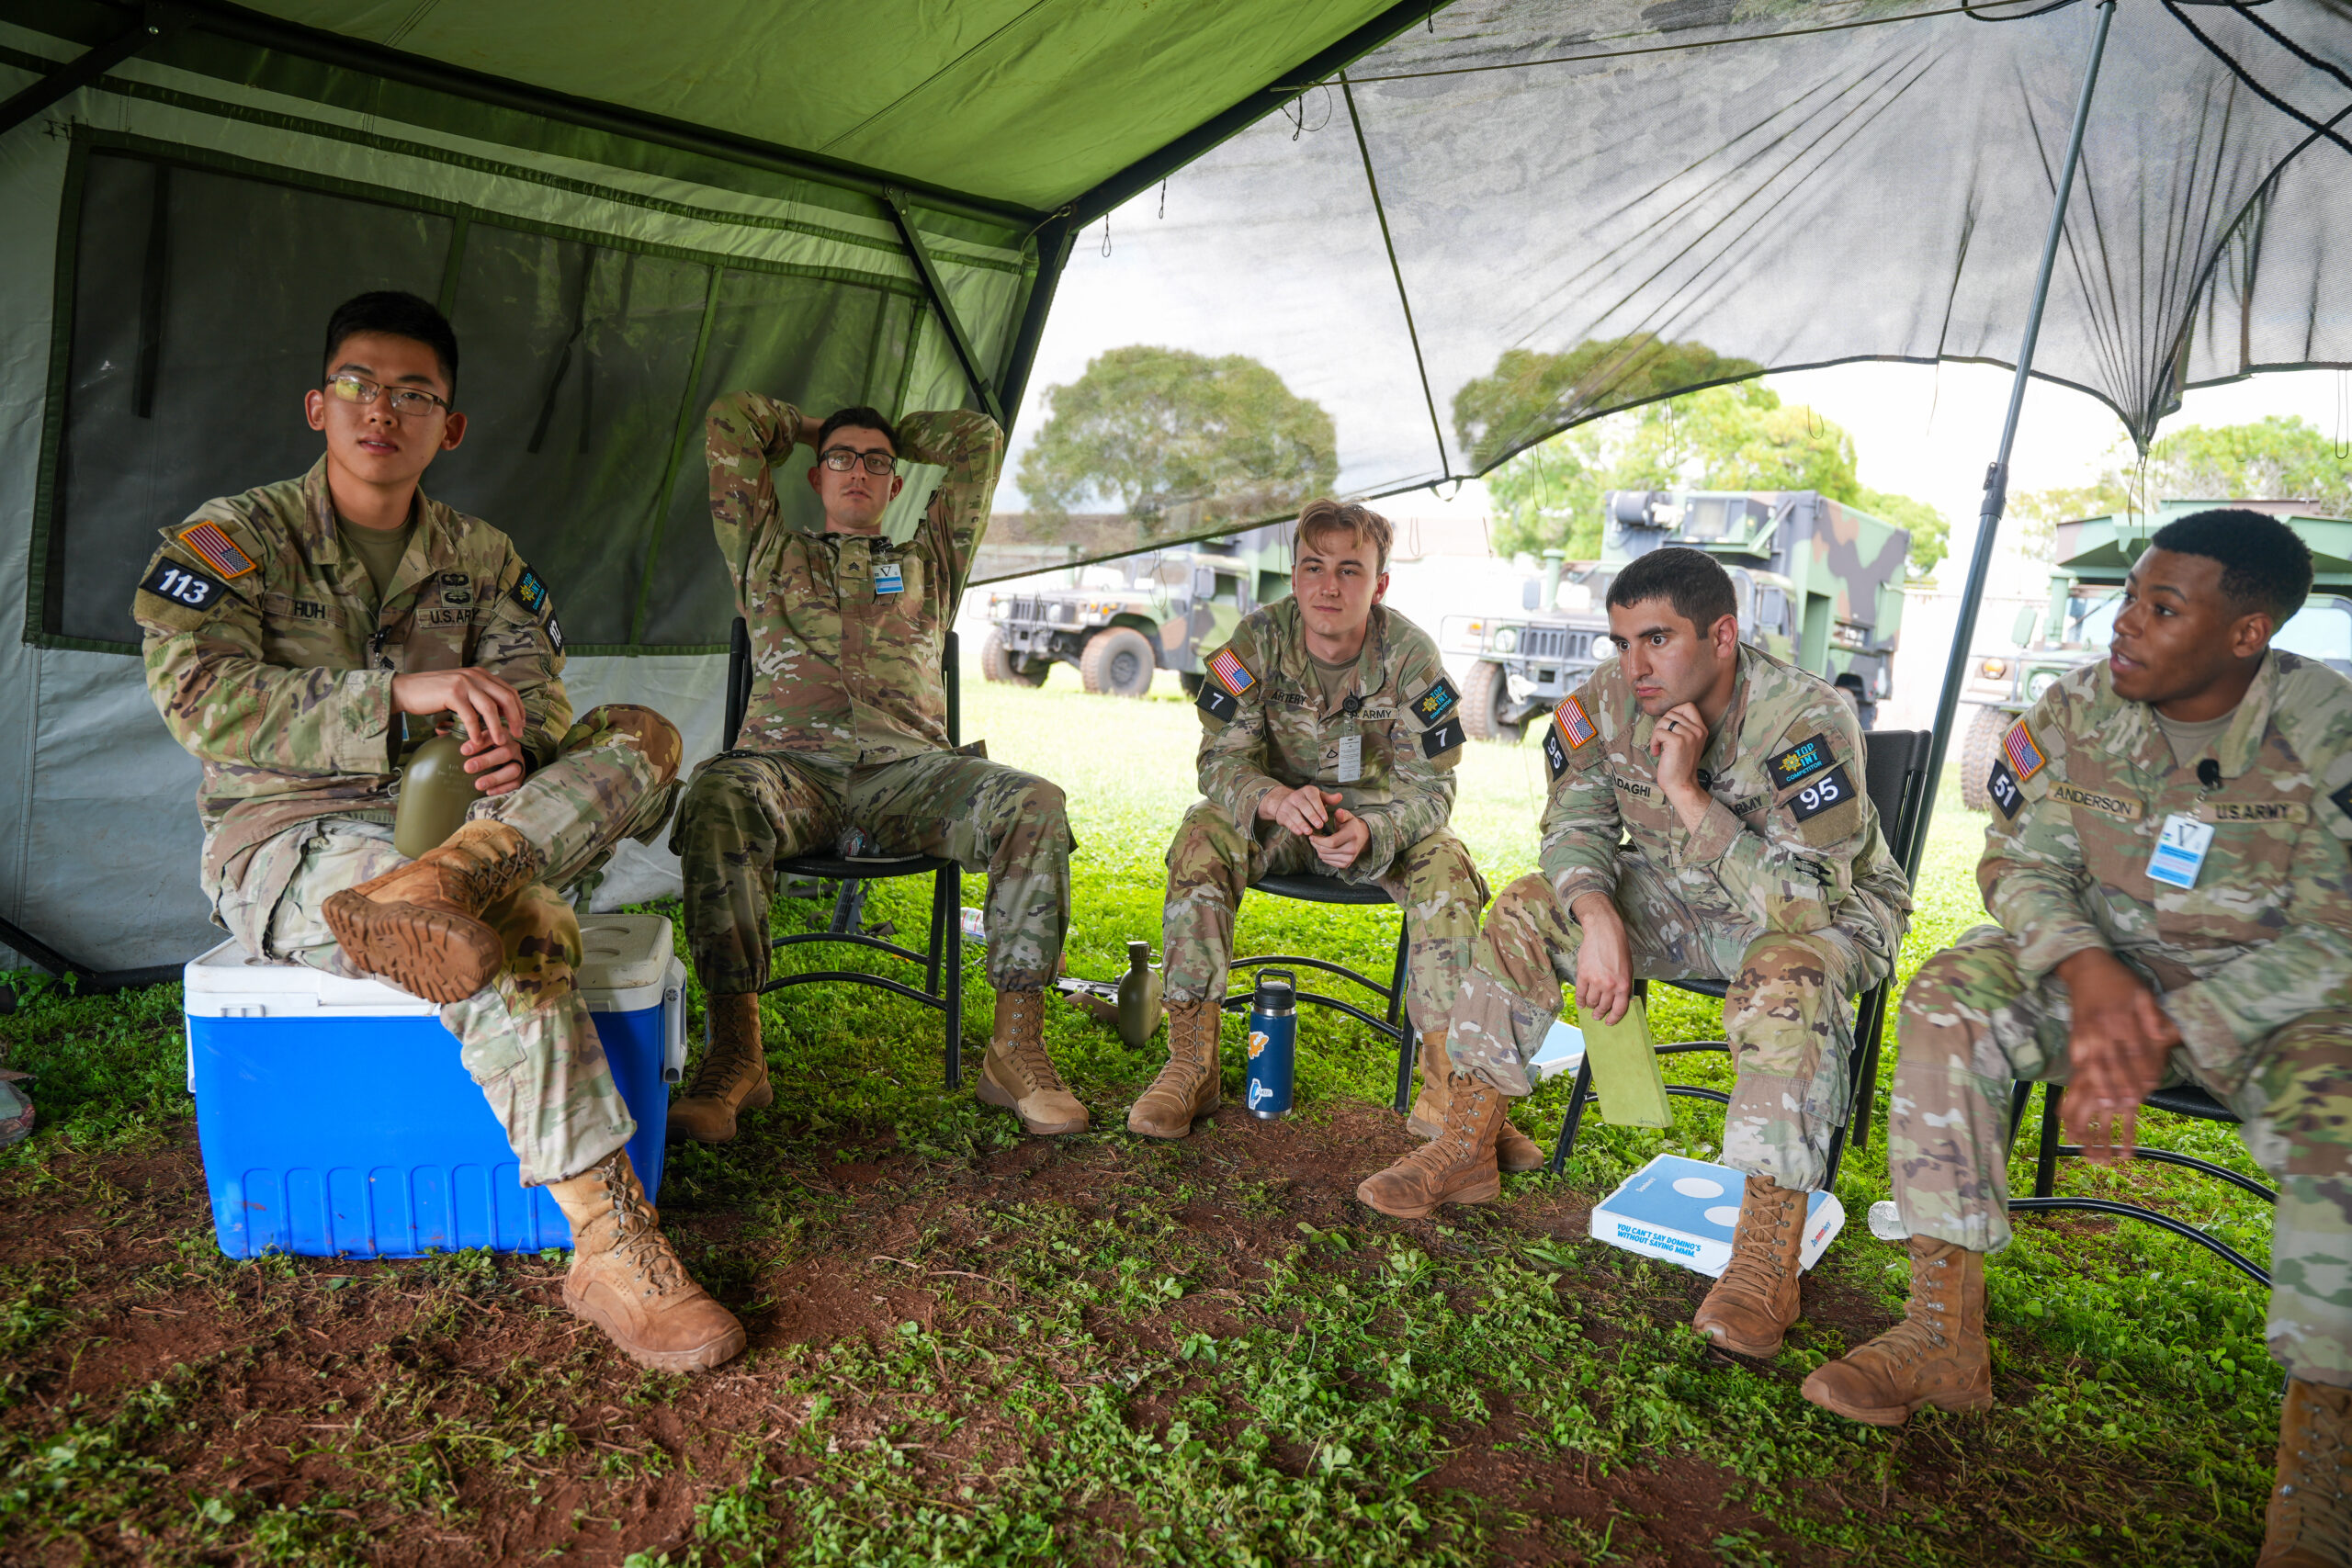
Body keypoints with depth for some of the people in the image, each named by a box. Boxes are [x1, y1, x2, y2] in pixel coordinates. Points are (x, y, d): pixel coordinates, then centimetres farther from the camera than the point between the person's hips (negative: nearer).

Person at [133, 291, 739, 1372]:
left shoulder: (482, 559, 14)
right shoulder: (234, 535, 1)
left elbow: (533, 687, 1)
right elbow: (200, 697, -14)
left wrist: (513, 737, -25)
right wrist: (399, 695, -27)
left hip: (446, 815, 5)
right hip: (282, 836, -5)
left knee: (643, 737, -18)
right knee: (525, 927, -35)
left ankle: (429, 889, -45)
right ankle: (609, 1248, -37)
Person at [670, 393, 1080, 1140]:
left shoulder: (929, 561, 31)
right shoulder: (771, 555, 29)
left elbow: (981, 436, 33)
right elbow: (731, 419, 28)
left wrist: (893, 437, 42)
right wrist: (814, 431, 43)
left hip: (907, 770, 1)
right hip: (790, 763, 0)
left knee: (1035, 803, -29)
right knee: (718, 797, -37)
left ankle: (1015, 1047, -27)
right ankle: (735, 1052, -32)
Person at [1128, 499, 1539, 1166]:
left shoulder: (1410, 654, -16)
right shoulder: (1258, 639, -15)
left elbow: (1431, 786, -17)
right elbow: (1220, 760, -16)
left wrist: (1369, 833, -39)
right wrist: (1276, 799, -40)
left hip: (1378, 818, 0)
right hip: (1276, 813, 0)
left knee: (1448, 867, -28)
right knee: (1203, 836, -30)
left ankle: (1446, 1087, -19)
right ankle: (1191, 1064, -22)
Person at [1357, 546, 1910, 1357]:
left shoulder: (1806, 721, -31)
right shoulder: (1612, 699, -16)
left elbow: (1805, 901, -36)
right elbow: (1575, 826, -7)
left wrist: (1685, 791, -39)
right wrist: (1597, 916, -27)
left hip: (1829, 910, -5)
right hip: (1682, 897, 5)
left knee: (1787, 981, -39)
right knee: (1528, 909, -10)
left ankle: (1768, 1259, -30)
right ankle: (1467, 1151, -2)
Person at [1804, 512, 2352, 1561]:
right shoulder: (2076, 712, -5)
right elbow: (2021, 860, -4)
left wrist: (2163, 1036, -27)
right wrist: (2086, 970, -26)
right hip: (2104, 962, 3)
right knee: (1950, 999, -25)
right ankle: (1944, 1335, -21)